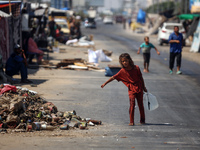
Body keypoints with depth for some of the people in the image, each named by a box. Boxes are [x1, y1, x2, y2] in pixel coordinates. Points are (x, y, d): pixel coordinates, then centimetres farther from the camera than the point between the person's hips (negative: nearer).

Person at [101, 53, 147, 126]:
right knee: (132, 104, -14)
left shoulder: (136, 68, -6)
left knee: (140, 104, 9)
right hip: (131, 90, -1)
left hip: (139, 89, 1)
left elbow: (141, 78, 4)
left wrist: (144, 87, 10)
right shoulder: (122, 71, -8)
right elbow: (114, 77, -4)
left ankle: (142, 120, 24)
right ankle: (131, 122, -12)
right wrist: (105, 83, -6)